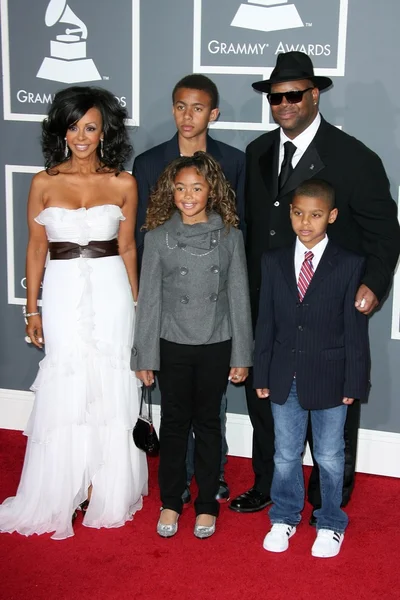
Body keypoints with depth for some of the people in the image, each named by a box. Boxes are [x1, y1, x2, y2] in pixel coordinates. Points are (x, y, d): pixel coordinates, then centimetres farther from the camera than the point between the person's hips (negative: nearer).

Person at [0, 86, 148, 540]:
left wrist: (135, 304, 8)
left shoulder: (123, 185, 1)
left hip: (110, 292, 0)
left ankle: (108, 494, 22)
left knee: (111, 391, 6)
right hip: (64, 293, 0)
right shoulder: (43, 184, 1)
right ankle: (58, 497, 20)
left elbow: (127, 249, 7)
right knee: (63, 393, 5)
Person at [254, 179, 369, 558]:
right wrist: (261, 375, 3)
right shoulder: (273, 262, 2)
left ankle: (330, 524, 30)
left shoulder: (349, 265, -7)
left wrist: (353, 382, -7)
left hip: (329, 378, -2)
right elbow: (265, 322, 4)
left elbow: (355, 329, -6)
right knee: (285, 455, 15)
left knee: (330, 457, 11)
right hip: (285, 378, 3)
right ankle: (284, 518, 34)